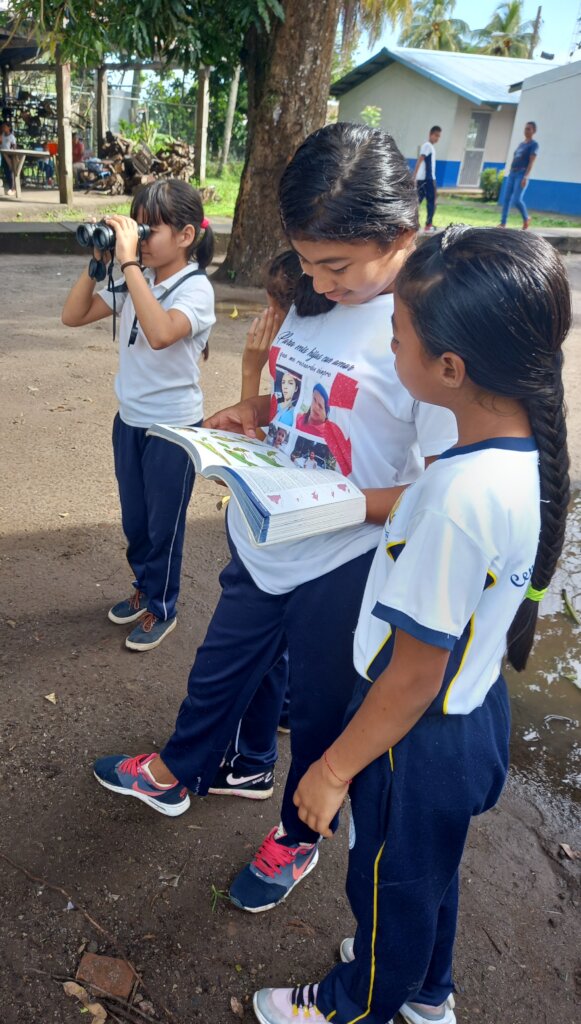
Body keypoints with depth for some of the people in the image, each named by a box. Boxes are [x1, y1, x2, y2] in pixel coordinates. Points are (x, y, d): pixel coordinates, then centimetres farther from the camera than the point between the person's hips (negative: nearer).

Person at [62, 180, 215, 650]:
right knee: (134, 519, 21)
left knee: (164, 524, 10)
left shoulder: (196, 288, -18)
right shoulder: (134, 281, 1)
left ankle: (162, 609, 29)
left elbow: (160, 334, -38)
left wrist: (128, 262, -34)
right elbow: (73, 316, 3)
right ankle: (144, 587, 44)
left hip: (174, 427, -6)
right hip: (129, 419, 7)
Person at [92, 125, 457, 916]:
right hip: (266, 544, 7)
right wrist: (252, 412, -3)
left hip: (346, 567, -7)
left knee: (321, 707, 18)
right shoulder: (313, 299, 0)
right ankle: (175, 775, 57)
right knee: (221, 669, 27)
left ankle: (298, 837, 47)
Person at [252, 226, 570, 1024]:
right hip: (476, 707, 8)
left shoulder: (459, 495, -36)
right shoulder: (531, 450, -10)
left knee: (390, 884, 21)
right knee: (430, 869, 31)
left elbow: (415, 673, -27)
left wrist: (335, 768, -14)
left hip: (421, 736, -7)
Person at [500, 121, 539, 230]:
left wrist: (526, 177, -21)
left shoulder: (534, 144, -1)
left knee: (517, 200, -16)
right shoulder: (520, 144, 21)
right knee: (506, 198, -2)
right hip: (512, 173, 7)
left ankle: (526, 218, 8)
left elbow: (531, 162, -10)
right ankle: (503, 223, -1)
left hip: (522, 174, -7)